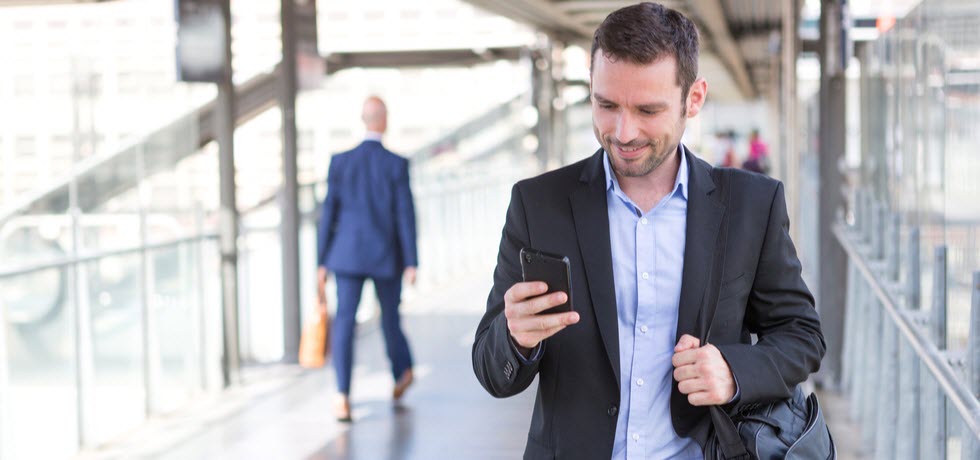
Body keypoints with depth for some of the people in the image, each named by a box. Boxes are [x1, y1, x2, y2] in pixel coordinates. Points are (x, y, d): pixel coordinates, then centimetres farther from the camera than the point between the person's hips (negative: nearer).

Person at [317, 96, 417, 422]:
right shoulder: (397, 164, -7)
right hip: (387, 257, 0)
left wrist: (322, 262, 5)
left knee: (344, 322, -3)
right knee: (390, 316, 20)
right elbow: (406, 215, -8)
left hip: (348, 254, 0)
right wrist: (411, 262, -4)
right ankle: (402, 371, 42)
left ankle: (343, 396, -16)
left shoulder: (340, 162, -1)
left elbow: (329, 214, 0)